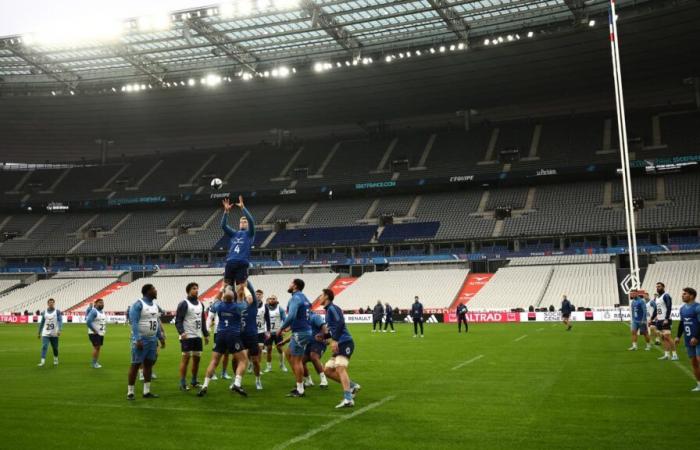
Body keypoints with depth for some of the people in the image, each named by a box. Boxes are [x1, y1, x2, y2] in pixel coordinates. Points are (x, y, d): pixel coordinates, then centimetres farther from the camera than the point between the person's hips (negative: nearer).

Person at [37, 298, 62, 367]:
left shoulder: (57, 312, -2)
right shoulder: (44, 312, 6)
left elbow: (60, 321, -11)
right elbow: (42, 323, 14)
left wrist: (59, 330, -26)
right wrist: (39, 333, 16)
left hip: (54, 334, -1)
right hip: (45, 334, 1)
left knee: (55, 348, 9)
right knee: (44, 347, -13)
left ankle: (56, 360, 30)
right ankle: (42, 361, -15)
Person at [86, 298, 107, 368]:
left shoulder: (103, 311, 13)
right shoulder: (93, 311, -14)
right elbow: (88, 321, -23)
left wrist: (104, 329, 11)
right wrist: (94, 330, -18)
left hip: (101, 333, 8)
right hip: (94, 334, -8)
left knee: (99, 347, 10)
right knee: (96, 347, -9)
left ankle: (96, 362, 16)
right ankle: (94, 363, -3)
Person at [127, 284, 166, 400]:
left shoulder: (155, 305, 11)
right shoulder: (138, 304, -13)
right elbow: (134, 323, -18)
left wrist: (161, 337, 15)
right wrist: (138, 340, -24)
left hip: (152, 340, 7)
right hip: (141, 340, -7)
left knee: (149, 364, 10)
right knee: (135, 365, -2)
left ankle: (146, 391, 17)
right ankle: (130, 392, 6)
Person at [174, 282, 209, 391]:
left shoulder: (200, 304, 15)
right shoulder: (184, 304, -7)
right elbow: (178, 320, -12)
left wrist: (206, 334, 17)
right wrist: (181, 332, -26)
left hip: (198, 336, 7)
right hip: (187, 336, -7)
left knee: (197, 358, 10)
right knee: (186, 358, -6)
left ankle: (194, 381, 22)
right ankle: (183, 383, -1)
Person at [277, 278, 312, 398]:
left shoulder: (295, 298, -14)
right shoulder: (303, 298, 14)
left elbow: (291, 316, -26)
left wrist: (281, 328, -13)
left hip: (300, 333, -10)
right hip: (305, 330, 10)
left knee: (297, 360, -3)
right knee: (289, 354, 21)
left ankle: (300, 390, 2)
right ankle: (300, 382, 24)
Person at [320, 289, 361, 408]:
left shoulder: (332, 308, -5)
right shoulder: (328, 310, 23)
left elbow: (340, 323, -21)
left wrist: (335, 340, -26)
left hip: (345, 343, -10)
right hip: (339, 345, 10)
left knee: (340, 368, -23)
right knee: (328, 370, 10)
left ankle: (348, 399, -32)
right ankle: (353, 386, 11)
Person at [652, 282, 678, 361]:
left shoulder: (666, 296, -9)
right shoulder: (657, 298, 17)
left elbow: (669, 308, -17)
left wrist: (666, 319, -24)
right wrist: (652, 319, 20)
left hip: (665, 320, -9)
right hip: (659, 320, 9)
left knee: (667, 337, -12)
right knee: (663, 338, 8)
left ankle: (674, 355, -8)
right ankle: (666, 354, 11)